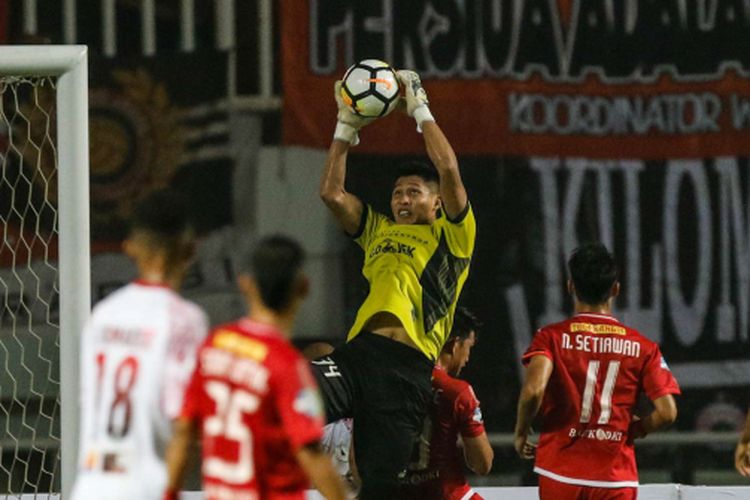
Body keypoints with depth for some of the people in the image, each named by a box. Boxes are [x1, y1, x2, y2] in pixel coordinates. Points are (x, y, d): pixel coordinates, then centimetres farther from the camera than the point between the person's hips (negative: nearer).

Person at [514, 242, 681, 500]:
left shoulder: (552, 337, -2)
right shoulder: (642, 347, 2)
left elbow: (534, 390, -19)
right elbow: (667, 412, -4)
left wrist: (521, 432, -1)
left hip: (560, 475, 0)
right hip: (616, 477, 0)